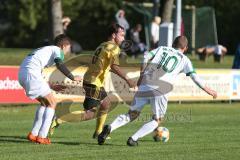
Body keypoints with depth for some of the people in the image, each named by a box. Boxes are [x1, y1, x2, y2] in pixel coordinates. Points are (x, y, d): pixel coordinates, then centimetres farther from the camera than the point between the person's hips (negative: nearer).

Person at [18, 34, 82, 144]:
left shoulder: (45, 50, 32)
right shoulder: (58, 50, 7)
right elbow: (59, 64, -15)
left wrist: (51, 87, 35)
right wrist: (73, 78, -3)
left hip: (22, 73, 9)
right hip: (31, 73, -9)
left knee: (44, 103, 21)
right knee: (52, 103, 1)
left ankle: (33, 134, 19)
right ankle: (42, 137, -5)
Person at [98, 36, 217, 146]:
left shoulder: (162, 49, 22)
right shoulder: (184, 60, 17)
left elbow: (146, 57, 7)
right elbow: (194, 77, 10)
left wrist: (142, 75, 11)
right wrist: (208, 90, 19)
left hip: (145, 85, 3)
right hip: (161, 90, -3)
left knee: (132, 114, 15)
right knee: (157, 120, 14)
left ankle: (110, 128, -10)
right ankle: (133, 139, -7)